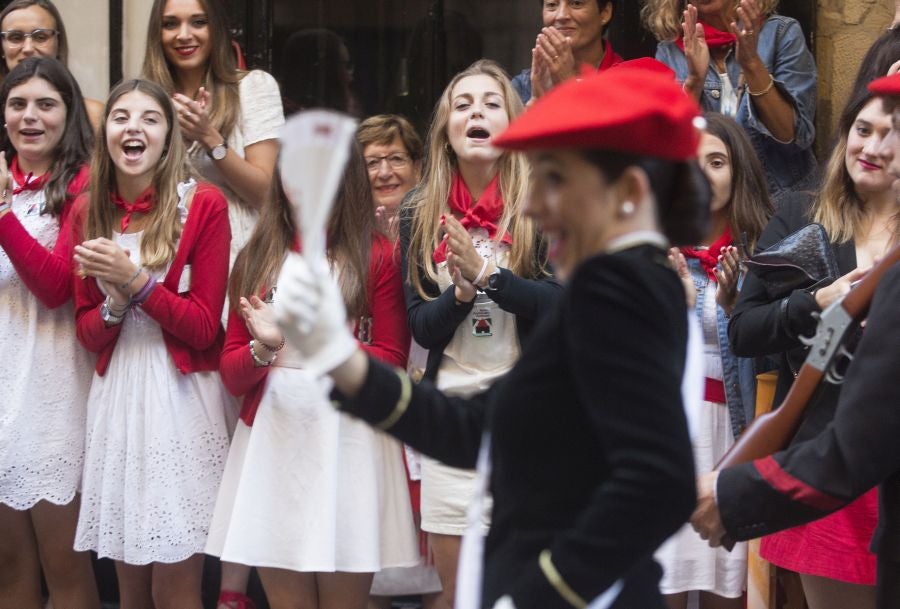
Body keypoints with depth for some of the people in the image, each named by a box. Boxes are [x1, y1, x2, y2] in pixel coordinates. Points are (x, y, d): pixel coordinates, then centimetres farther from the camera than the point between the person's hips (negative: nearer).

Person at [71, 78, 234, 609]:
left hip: (183, 397, -4)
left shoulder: (203, 205, -7)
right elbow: (88, 332, 9)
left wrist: (137, 282, -19)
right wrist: (114, 304, -12)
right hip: (116, 396, 4)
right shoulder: (89, 213, 7)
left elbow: (205, 328, -8)